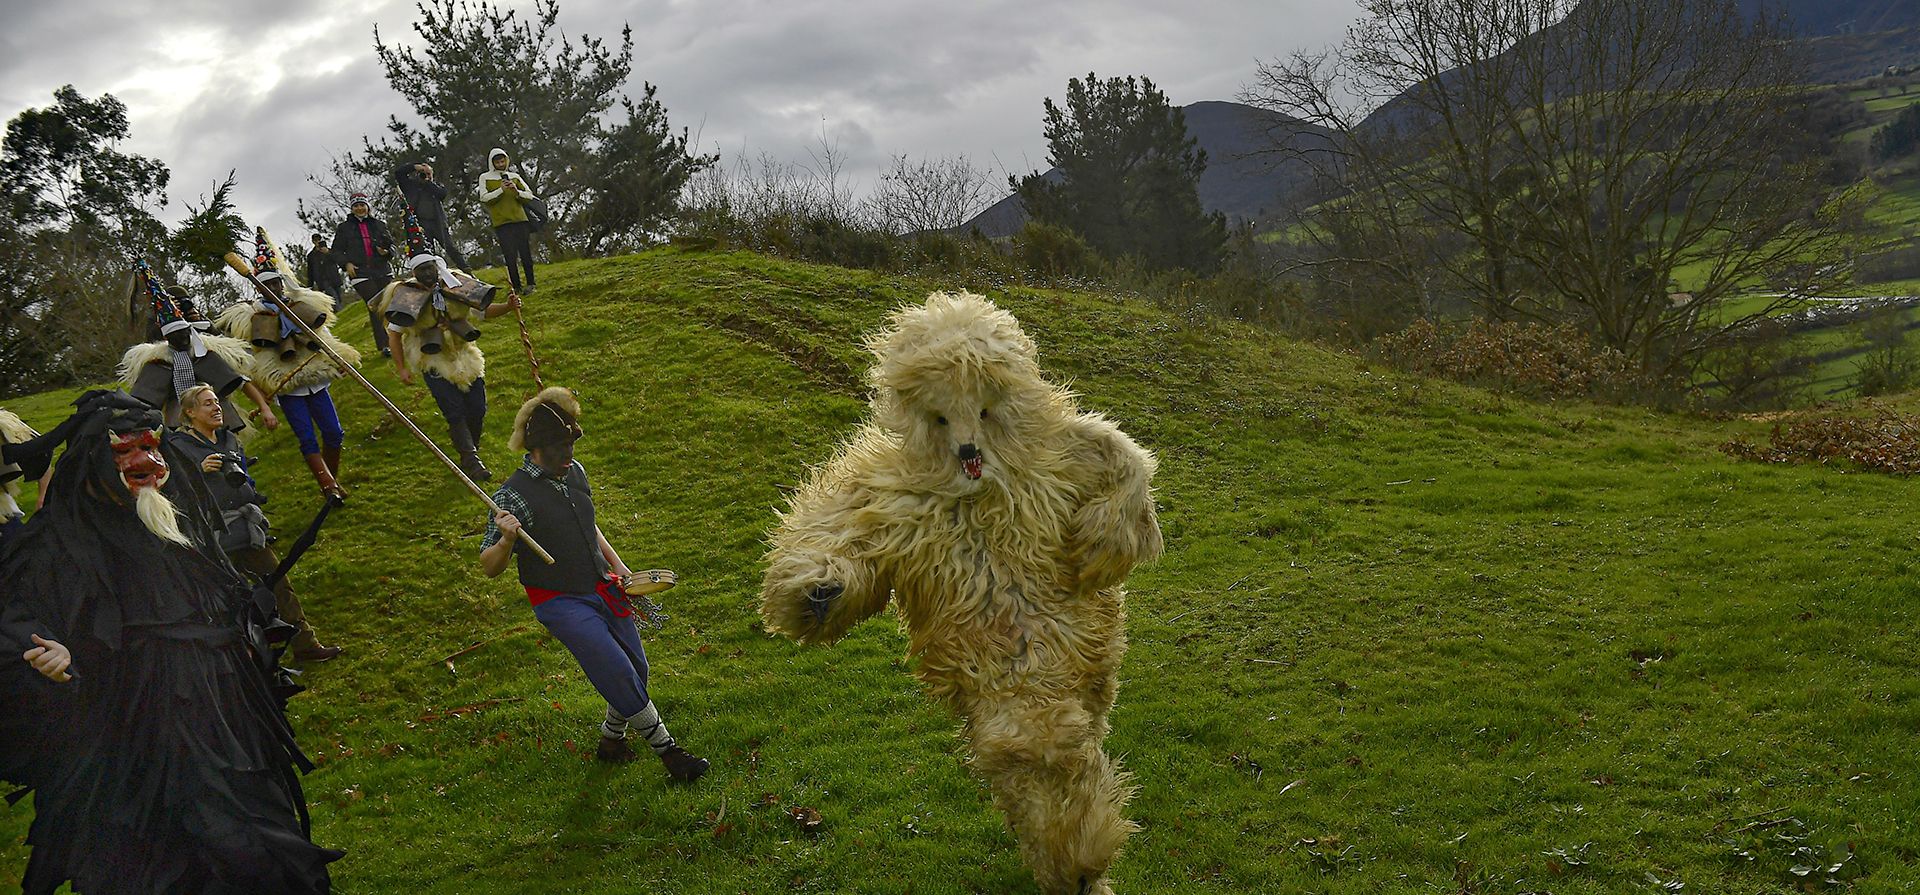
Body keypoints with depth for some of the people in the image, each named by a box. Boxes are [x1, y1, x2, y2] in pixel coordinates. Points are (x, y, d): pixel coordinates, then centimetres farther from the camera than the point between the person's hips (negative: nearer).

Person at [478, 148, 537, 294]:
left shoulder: (515, 176, 14)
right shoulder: (485, 178, 8)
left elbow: (529, 195, 11)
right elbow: (484, 197, -4)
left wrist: (517, 191, -8)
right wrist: (501, 190, -14)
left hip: (520, 219, 2)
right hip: (501, 222, -2)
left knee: (526, 253, -2)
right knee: (510, 256, -5)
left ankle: (530, 284, 3)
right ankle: (517, 287, -3)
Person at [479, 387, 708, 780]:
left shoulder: (575, 472, 5)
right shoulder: (514, 496, -18)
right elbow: (489, 568, -16)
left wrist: (617, 565, 19)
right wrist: (506, 540, -36)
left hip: (604, 589, 7)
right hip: (561, 603, -7)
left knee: (636, 671, 11)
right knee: (621, 676, -13)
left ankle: (611, 740, 35)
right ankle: (668, 751, 2)